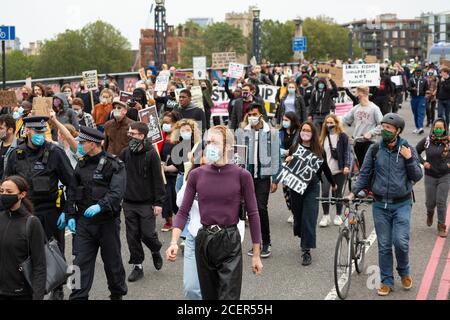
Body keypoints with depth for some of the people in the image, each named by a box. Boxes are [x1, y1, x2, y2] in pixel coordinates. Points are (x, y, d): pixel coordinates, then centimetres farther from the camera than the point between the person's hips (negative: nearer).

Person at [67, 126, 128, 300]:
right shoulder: (81, 164, 9)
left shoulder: (114, 165, -9)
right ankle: (78, 296, 2)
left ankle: (117, 294, 31)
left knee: (112, 261, 11)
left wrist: (100, 206, -35)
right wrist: (71, 215, 4)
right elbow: (73, 192, 13)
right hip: (83, 221, 4)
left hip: (107, 222, -4)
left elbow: (116, 193, -21)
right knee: (81, 262, -2)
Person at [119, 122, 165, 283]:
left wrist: (158, 202, -13)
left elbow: (158, 179, -9)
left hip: (146, 203, -4)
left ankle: (156, 251, 30)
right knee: (132, 236, 5)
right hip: (129, 202, 4)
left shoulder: (151, 154, -9)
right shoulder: (125, 153, 4)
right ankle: (137, 266, 17)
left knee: (147, 234, -2)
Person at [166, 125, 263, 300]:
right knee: (209, 296, 16)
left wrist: (256, 255, -2)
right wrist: (174, 243, -16)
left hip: (230, 242, -3)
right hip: (203, 240, 3)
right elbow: (183, 211, -1)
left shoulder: (242, 175, -7)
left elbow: (252, 215, -3)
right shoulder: (196, 175, 0)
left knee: (228, 296, -5)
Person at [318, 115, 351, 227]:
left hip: (339, 170, -2)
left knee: (338, 194, 6)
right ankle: (326, 216, 2)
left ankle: (338, 216, 21)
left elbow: (347, 152, -4)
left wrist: (347, 166, -14)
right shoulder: (323, 137, 12)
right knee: (325, 193, -10)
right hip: (326, 170, 3)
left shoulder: (343, 136, 0)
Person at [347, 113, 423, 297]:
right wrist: (353, 192, -6)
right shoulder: (374, 150, 0)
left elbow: (417, 177, 0)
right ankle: (387, 282, 18)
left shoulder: (408, 149, -1)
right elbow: (365, 175, 5)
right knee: (384, 245, 6)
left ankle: (404, 272, 17)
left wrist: (409, 159, -15)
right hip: (380, 205, 2)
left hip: (401, 205, -1)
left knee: (400, 242, -11)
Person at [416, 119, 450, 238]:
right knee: (430, 202, 7)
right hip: (430, 176, 1)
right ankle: (430, 213, 44)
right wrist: (423, 162, -4)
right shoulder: (427, 141, -5)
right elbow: (416, 152, 9)